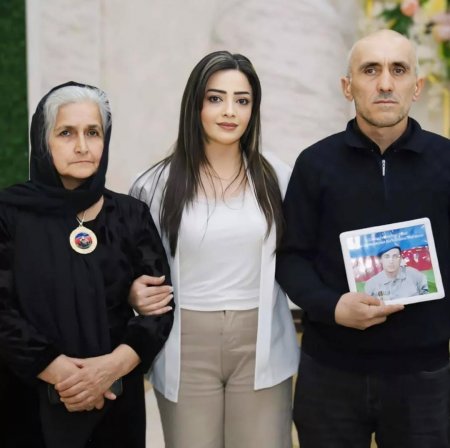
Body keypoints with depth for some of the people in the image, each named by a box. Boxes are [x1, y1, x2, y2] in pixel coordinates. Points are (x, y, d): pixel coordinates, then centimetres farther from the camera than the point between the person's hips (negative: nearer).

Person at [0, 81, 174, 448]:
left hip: (115, 400, 2)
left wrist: (113, 365, -16)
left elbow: (159, 306, -2)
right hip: (30, 400, -2)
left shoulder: (132, 215, 2)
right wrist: (59, 372, -19)